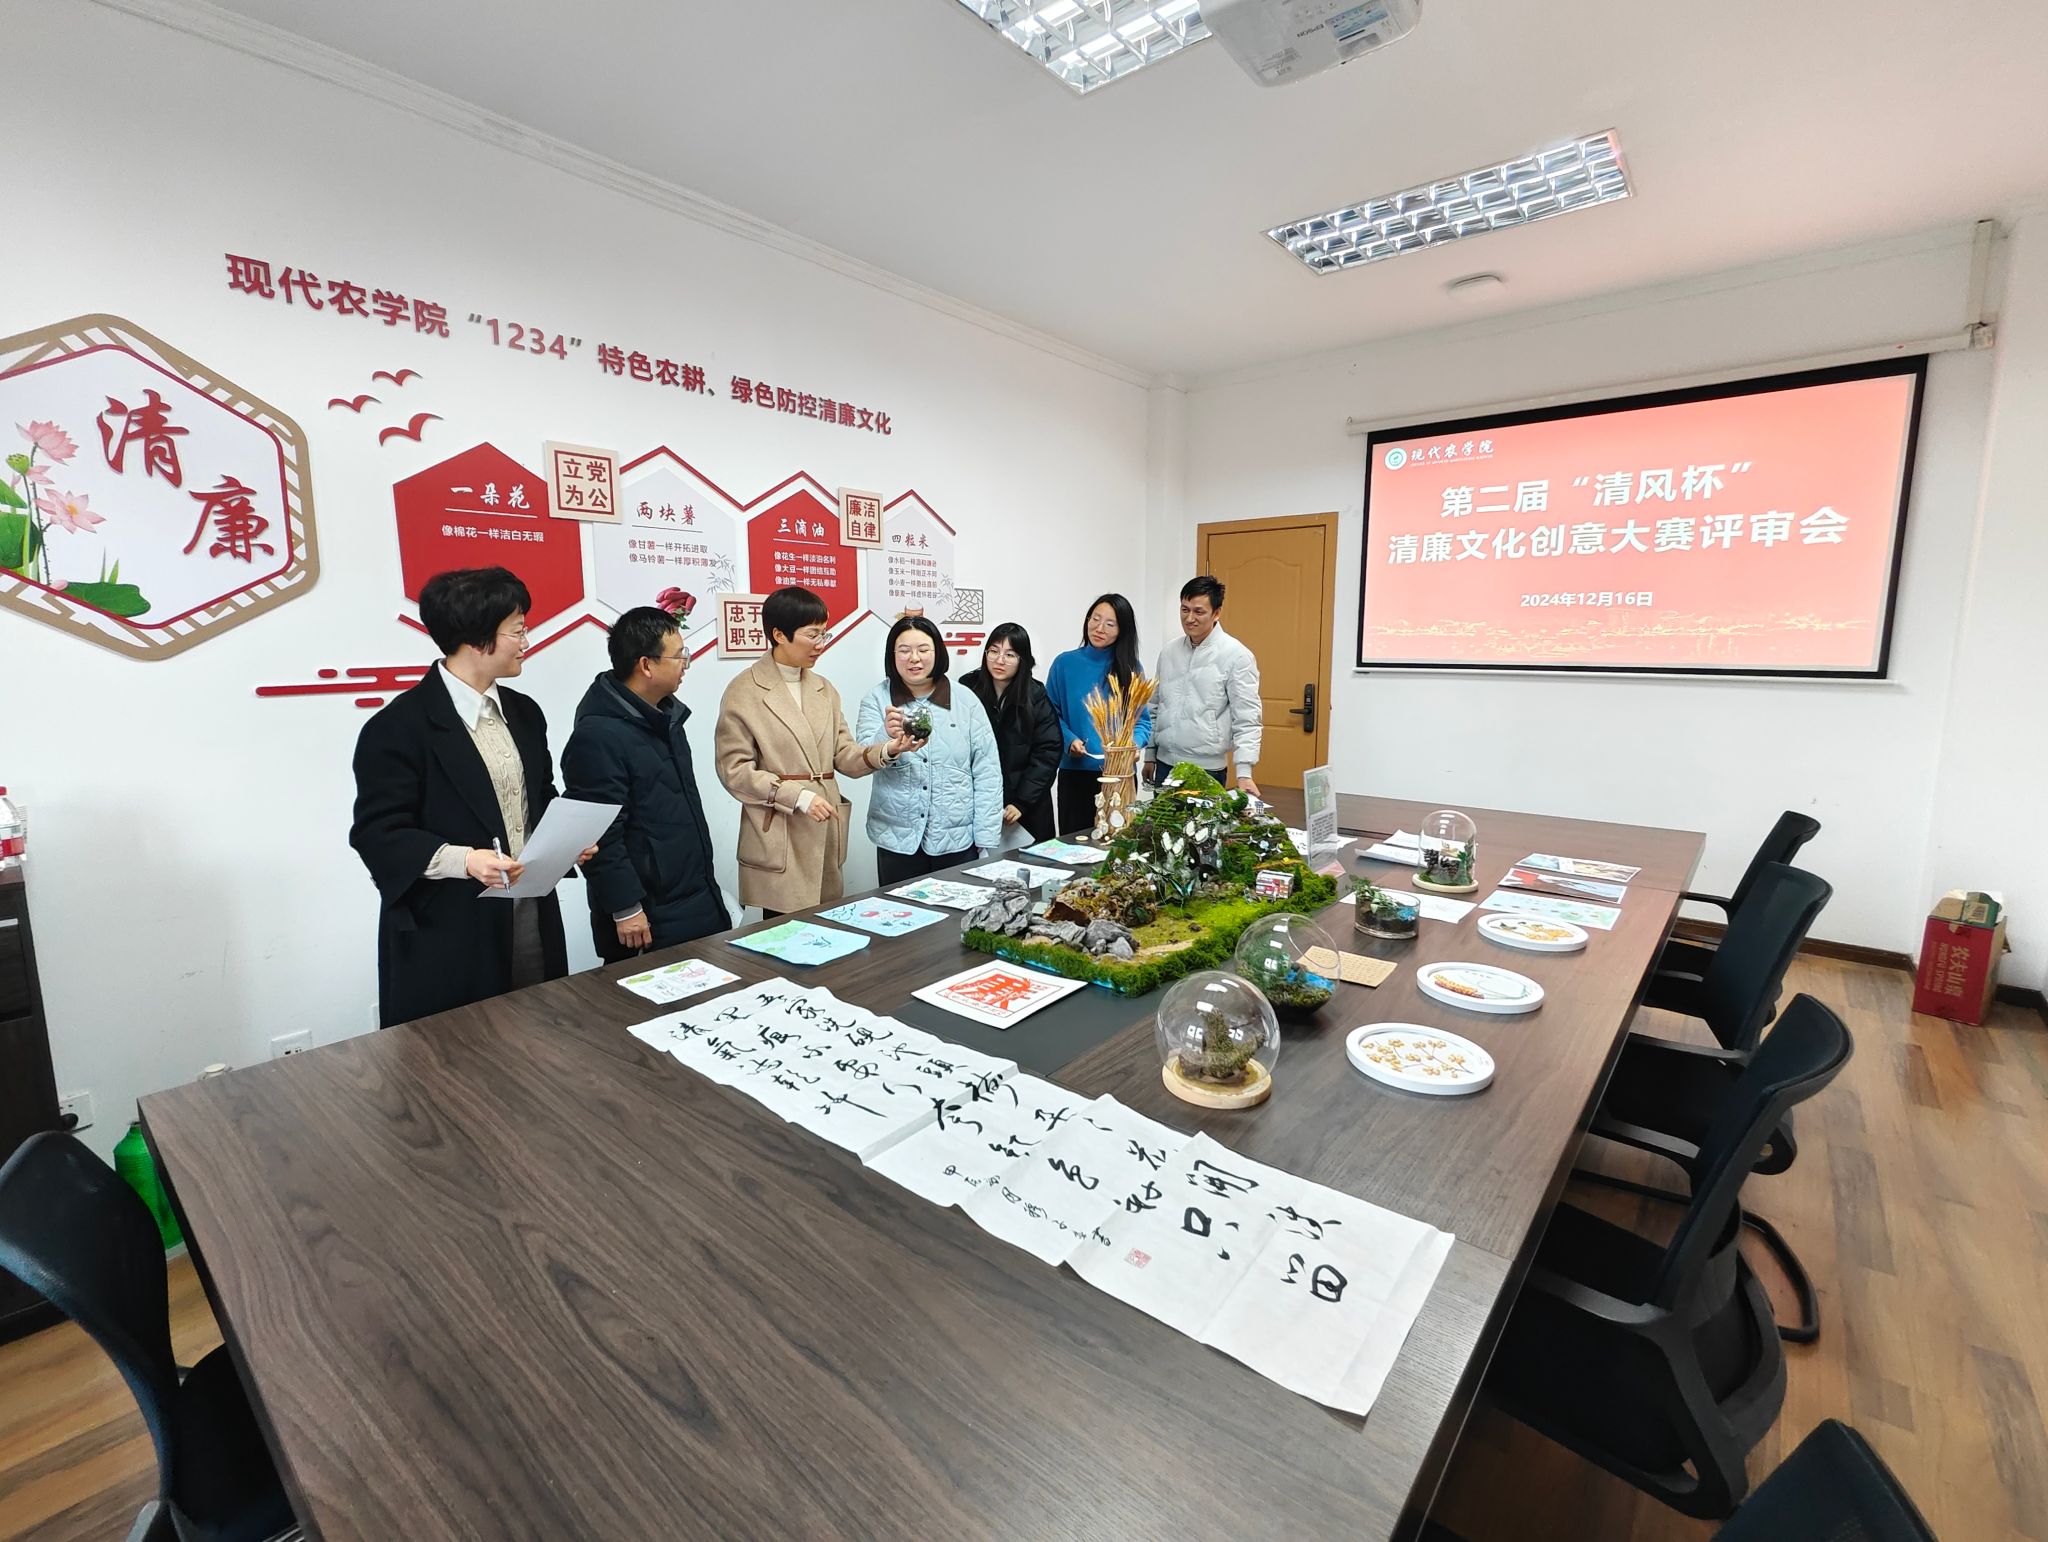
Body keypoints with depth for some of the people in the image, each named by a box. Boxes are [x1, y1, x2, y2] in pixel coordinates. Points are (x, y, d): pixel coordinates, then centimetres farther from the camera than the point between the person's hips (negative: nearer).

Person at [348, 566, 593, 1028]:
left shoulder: (524, 712, 11)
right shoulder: (399, 727, -10)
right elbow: (378, 833, -12)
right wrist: (463, 860, -27)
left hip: (532, 921, 6)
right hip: (446, 938, -6)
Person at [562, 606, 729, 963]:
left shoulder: (664, 715, 9)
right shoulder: (597, 735, -20)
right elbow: (599, 833, -21)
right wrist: (625, 909, -18)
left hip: (697, 901, 9)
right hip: (649, 916, -8)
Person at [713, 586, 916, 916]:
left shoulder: (823, 688, 13)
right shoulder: (744, 691, -4)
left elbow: (844, 756, 8)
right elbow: (734, 769, -8)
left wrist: (887, 750, -10)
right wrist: (798, 796, -17)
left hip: (826, 831, 5)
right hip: (778, 840, -5)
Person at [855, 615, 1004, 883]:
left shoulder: (966, 700, 2)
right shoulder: (876, 700, 2)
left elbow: (987, 772, 0)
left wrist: (987, 842, -4)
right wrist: (888, 740, -34)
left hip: (958, 840, 1)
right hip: (897, 841, 0)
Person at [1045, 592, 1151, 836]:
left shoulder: (1130, 668, 3)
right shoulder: (1065, 663, -1)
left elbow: (1143, 720, 4)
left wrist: (1133, 745, -15)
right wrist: (1069, 740, -15)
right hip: (1075, 772, -1)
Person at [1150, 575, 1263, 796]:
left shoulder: (1236, 656, -8)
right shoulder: (1168, 651, 8)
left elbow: (1247, 720, -11)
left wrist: (1244, 773, -18)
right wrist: (1150, 755, 15)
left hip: (1206, 770, -5)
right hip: (1165, 764, 5)